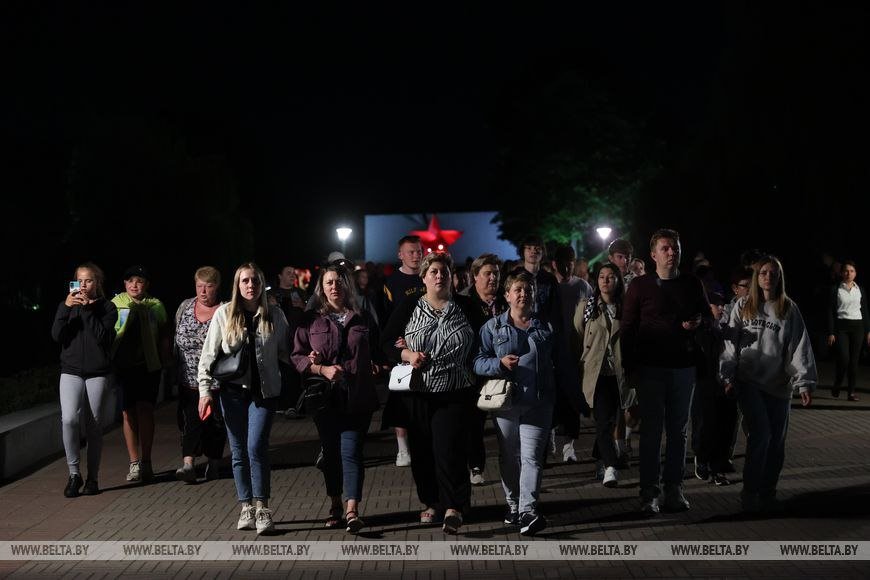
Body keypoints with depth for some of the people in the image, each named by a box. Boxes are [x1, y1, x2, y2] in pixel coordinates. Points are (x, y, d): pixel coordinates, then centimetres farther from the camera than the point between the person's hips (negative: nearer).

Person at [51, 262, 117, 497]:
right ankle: (74, 473, -5)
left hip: (97, 373, -1)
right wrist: (65, 308, -13)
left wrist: (88, 309, -15)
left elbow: (104, 337, -13)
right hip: (71, 371, 1)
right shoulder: (68, 304, 10)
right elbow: (56, 336, -2)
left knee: (94, 424, 1)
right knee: (69, 419, -18)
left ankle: (93, 478, 12)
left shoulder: (107, 307, 2)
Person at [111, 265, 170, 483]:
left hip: (149, 365, -1)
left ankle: (146, 461, -4)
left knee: (145, 409, -11)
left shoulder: (156, 305, 9)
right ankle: (134, 463, 10)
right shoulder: (116, 303, 7)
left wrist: (164, 361, 3)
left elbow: (164, 336, 13)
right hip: (124, 365, 1)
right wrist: (110, 359, -1)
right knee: (129, 413, 3)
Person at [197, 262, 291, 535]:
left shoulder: (274, 315, 1)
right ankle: (246, 507, 19)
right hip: (233, 391, 1)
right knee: (239, 451, 8)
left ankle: (262, 508, -2)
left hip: (264, 390, -1)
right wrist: (205, 390, -3)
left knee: (257, 447, -12)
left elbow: (285, 352, 9)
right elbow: (209, 354, 1)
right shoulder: (224, 314, -1)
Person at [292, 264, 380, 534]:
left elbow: (377, 351, 22)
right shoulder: (311, 321, 6)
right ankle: (335, 506, 26)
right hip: (325, 398, 1)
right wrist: (322, 369, -11)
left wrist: (376, 364, 2)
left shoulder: (363, 318, 9)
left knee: (351, 452, -10)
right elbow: (297, 356, 2)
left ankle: (352, 511, -12)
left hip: (357, 399, -1)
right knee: (330, 452, 11)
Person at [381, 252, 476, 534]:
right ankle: (431, 502, 26)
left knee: (449, 449, -10)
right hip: (417, 395, 1)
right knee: (422, 451, 9)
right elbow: (386, 342, 2)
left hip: (454, 395, -1)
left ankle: (453, 507, -2)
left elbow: (478, 345, 10)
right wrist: (407, 354, -16)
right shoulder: (408, 308, 3)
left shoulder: (464, 308, 6)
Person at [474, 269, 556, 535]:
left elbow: (556, 364, 15)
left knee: (531, 456, -8)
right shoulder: (493, 327, 7)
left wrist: (553, 397, 6)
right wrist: (499, 363, -17)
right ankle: (513, 505, 25)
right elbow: (478, 362, 2)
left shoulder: (545, 328, 11)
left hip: (537, 404, 0)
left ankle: (527, 512, -13)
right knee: (509, 457, 10)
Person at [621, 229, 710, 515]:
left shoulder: (692, 284, 7)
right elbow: (628, 328, 0)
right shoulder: (640, 286, -1)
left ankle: (674, 488, 18)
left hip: (684, 367, 3)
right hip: (651, 368, -3)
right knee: (652, 430, 0)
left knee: (678, 430, 8)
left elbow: (707, 315, 19)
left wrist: (698, 322, -6)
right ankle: (649, 492, 8)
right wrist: (630, 367, -6)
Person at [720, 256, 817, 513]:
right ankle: (750, 492, -1)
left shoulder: (789, 309, 4)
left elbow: (800, 347, -2)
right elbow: (731, 343, 5)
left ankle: (768, 492, 21)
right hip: (749, 382, -2)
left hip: (779, 384, 2)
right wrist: (727, 375, -3)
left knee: (777, 441, 5)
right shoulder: (743, 306, 5)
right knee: (760, 434, -14)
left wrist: (805, 383, -11)